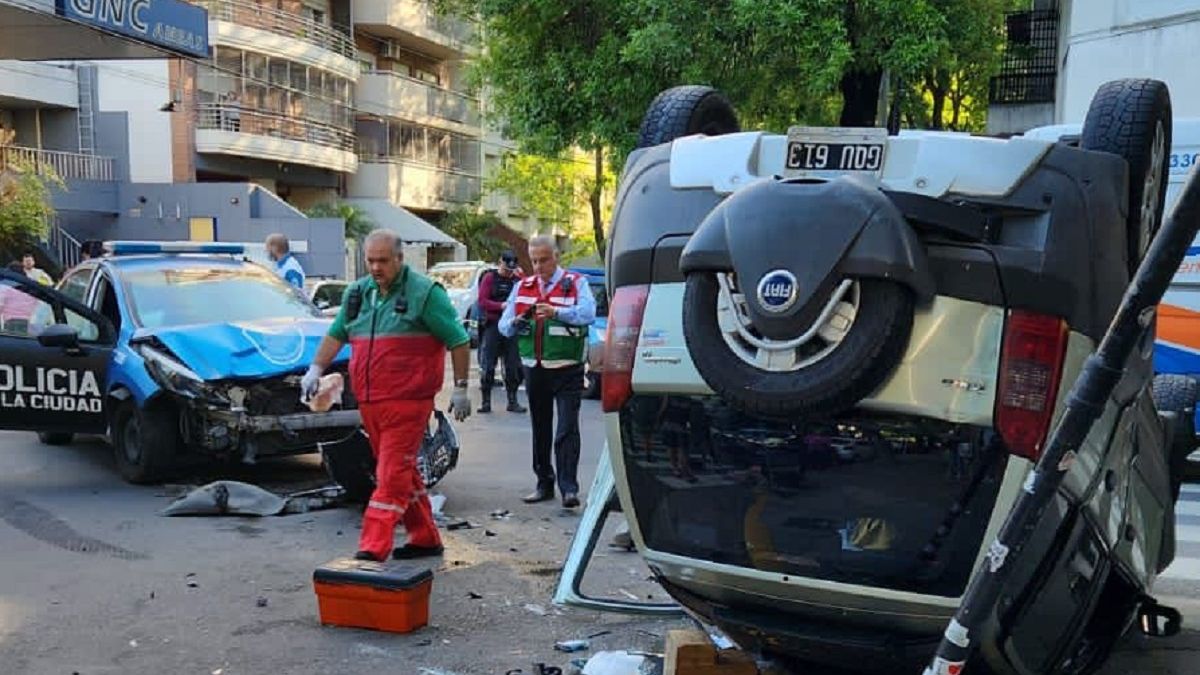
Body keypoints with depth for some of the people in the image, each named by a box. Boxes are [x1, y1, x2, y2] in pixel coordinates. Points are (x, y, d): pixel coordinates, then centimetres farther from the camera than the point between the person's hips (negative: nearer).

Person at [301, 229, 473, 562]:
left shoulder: (424, 292, -6)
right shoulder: (358, 293, 13)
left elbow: (459, 341, -4)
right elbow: (336, 335, 22)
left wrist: (461, 387, -5)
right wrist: (316, 368, 9)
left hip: (407, 400, -7)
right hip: (368, 401, 7)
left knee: (393, 473, -10)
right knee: (403, 471, 14)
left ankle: (373, 549, -12)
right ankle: (425, 538, 25)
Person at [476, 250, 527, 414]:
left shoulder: (517, 279, 11)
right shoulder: (490, 278, 4)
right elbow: (482, 301, -6)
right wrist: (501, 306, -18)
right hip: (493, 325, -2)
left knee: (513, 366, 5)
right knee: (488, 366, -2)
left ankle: (512, 401, 13)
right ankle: (485, 401, 4)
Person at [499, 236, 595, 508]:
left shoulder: (576, 283, 0)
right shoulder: (523, 287, 13)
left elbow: (588, 314, -19)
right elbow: (503, 325, 9)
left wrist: (556, 312, -34)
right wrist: (515, 324, -15)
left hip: (567, 370, -5)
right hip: (534, 369, 5)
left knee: (567, 429, -9)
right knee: (540, 429, 11)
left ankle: (569, 488, -10)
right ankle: (544, 484, 21)